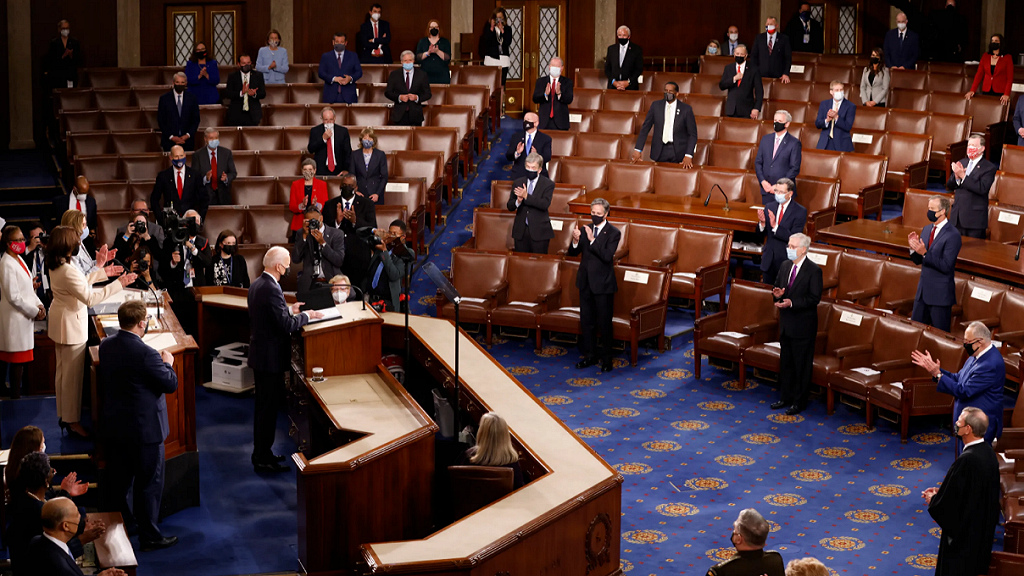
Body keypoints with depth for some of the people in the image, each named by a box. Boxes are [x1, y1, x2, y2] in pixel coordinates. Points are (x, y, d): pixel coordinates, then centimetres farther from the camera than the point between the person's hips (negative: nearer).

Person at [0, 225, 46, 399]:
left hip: (25, 318, 9)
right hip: (15, 320, -9)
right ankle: (16, 397, 2)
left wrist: (39, 304, 3)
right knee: (17, 361, -4)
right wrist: (34, 312, -14)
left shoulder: (19, 259, 12)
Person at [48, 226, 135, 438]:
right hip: (71, 325, -10)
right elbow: (89, 297, -28)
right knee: (73, 373, -1)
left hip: (60, 324, 10)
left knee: (63, 371, 19)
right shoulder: (68, 271, -27)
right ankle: (72, 420, 7)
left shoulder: (55, 267, 4)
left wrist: (100, 271, 13)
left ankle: (63, 414, 31)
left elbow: (81, 285, 13)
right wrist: (119, 284, -26)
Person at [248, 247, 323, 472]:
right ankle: (263, 459, 5)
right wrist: (306, 315, -10)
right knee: (268, 408, -1)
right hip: (270, 358, -10)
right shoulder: (271, 290, -23)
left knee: (264, 407, 19)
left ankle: (261, 453, 29)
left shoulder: (256, 284, 7)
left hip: (260, 354, 10)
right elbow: (286, 325, -24)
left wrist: (289, 309, 13)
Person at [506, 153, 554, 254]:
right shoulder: (518, 183, 10)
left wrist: (526, 196, -22)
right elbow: (509, 206, 9)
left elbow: (545, 204, -17)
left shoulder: (548, 184, -2)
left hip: (539, 232, -4)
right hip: (521, 231, 4)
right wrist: (518, 201, -14)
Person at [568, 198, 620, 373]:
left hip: (603, 284, -5)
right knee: (586, 321, 13)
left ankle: (606, 358, 14)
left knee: (604, 323, 2)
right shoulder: (585, 229, 5)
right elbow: (572, 253, 4)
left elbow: (607, 256, -22)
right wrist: (575, 241, -17)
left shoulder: (613, 233, -10)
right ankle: (590, 355, 25)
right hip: (586, 282, 5)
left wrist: (592, 240, -27)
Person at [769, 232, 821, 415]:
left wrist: (792, 303, -26)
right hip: (786, 324, 7)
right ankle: (785, 397, 29)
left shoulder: (813, 271, -15)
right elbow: (778, 286, 18)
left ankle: (799, 402, 13)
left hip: (803, 326, -7)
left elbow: (814, 298, -17)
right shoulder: (785, 266, 6)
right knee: (785, 363, 17)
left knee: (801, 366, 3)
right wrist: (778, 293, -6)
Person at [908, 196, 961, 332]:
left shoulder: (953, 235, -14)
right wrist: (914, 248, -6)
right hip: (923, 290, 8)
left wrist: (925, 253, -26)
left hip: (940, 294, -8)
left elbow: (946, 266, -21)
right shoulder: (927, 229, 10)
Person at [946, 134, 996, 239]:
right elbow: (949, 186, 12)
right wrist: (956, 176, -11)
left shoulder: (989, 167, -5)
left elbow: (982, 189, -19)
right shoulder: (962, 163, 14)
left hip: (974, 219, -6)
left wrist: (963, 175, -21)